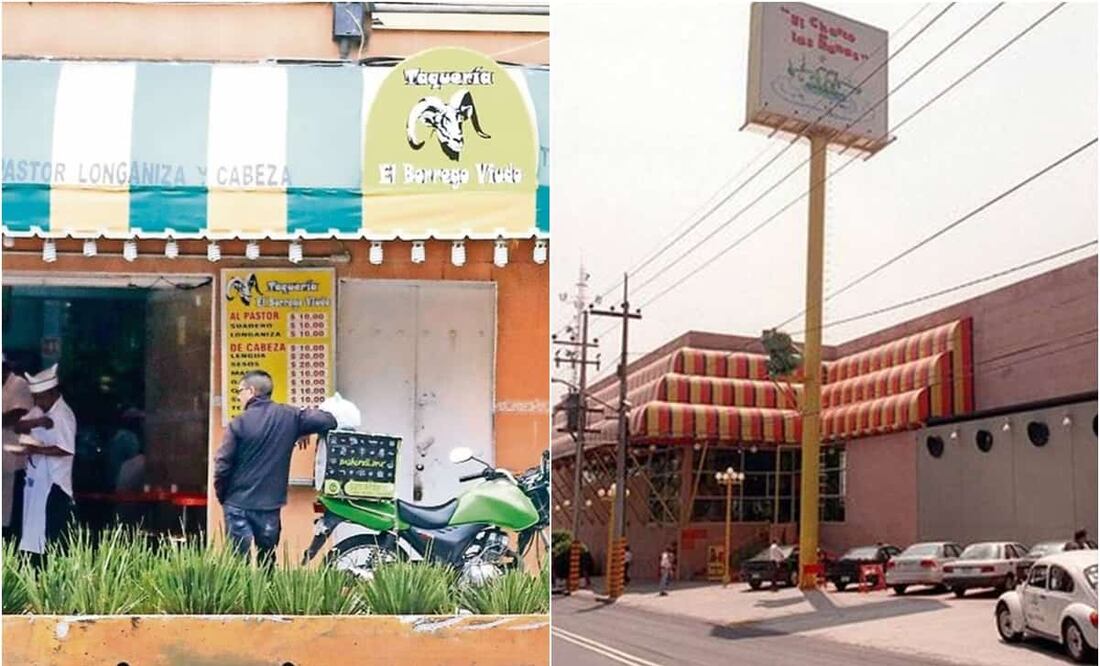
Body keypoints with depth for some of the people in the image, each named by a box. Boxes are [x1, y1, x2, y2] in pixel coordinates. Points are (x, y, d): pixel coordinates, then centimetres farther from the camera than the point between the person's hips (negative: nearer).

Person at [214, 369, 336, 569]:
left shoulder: (238, 424, -9)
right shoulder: (289, 417, -1)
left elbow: (222, 466, -10)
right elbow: (328, 421, -3)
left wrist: (222, 496, 7)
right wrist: (304, 432, 15)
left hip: (238, 505, -3)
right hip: (271, 506, 3)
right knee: (267, 563, 18)